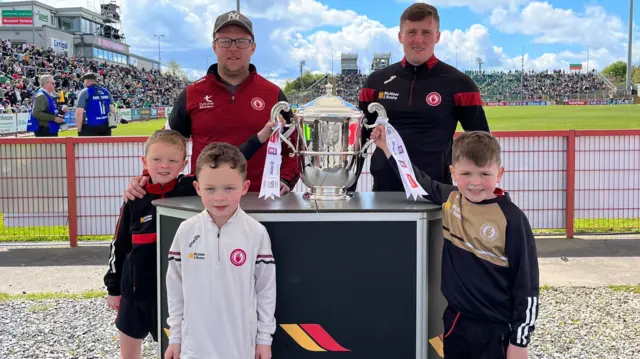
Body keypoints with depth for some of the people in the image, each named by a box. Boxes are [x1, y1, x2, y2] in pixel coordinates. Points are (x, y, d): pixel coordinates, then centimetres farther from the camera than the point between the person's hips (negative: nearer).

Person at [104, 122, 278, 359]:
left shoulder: (191, 188, -7)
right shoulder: (135, 199, -4)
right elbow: (119, 246, 4)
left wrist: (260, 137, -21)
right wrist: (113, 287, 9)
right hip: (135, 288, 2)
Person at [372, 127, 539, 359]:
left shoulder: (511, 219, -16)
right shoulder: (449, 200, -3)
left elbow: (526, 284, -11)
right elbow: (419, 181, 16)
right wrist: (387, 147, 12)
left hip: (495, 327, -5)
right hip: (455, 321, 5)